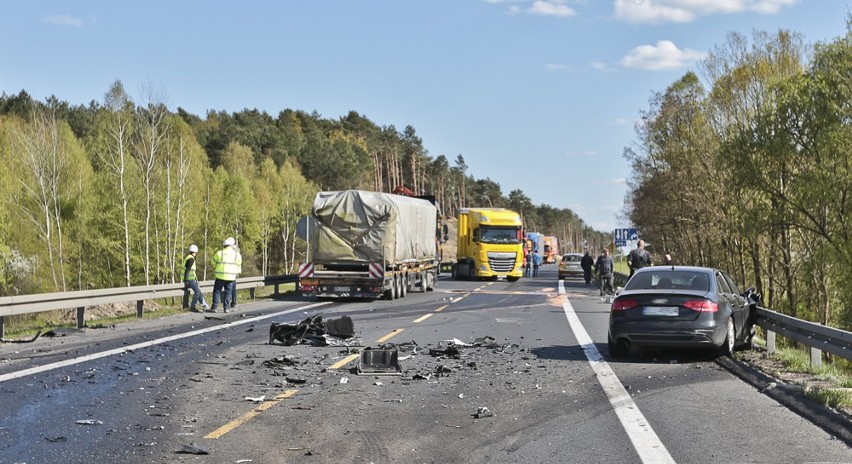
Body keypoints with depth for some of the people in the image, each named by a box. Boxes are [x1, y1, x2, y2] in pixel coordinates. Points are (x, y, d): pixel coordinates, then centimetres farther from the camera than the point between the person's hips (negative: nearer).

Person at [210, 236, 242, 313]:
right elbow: (239, 266, 11)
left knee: (217, 291, 6)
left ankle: (214, 307, 3)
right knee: (228, 292, 9)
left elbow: (213, 262, 9)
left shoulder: (219, 253, -4)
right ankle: (226, 308, 6)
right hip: (231, 277, 2)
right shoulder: (237, 254, 0)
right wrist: (236, 273, 27)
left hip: (221, 276, -1)